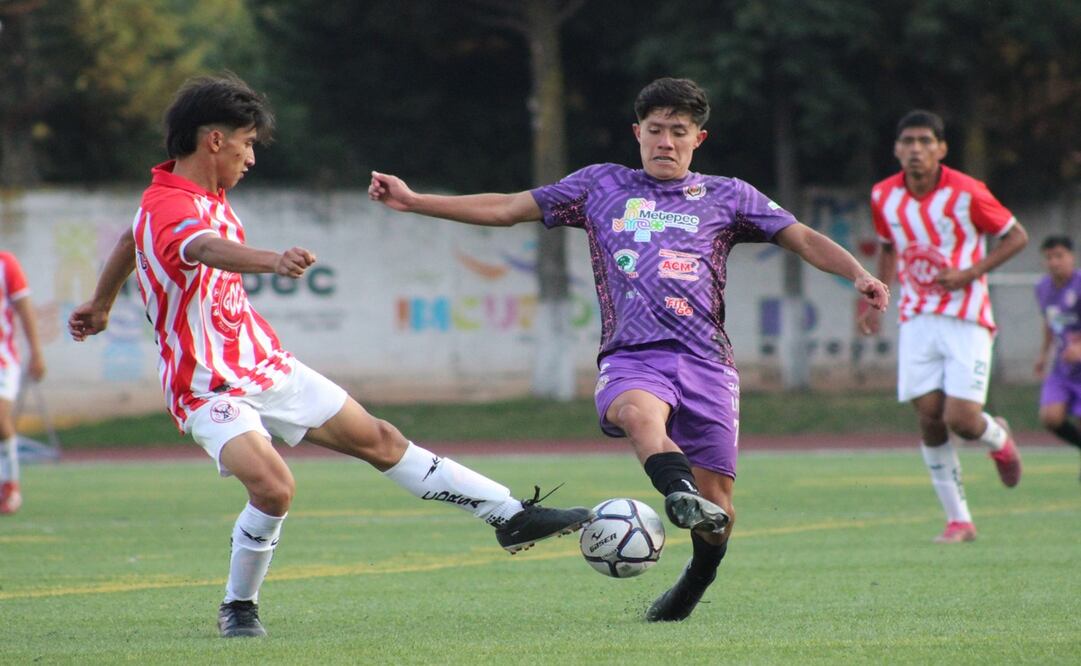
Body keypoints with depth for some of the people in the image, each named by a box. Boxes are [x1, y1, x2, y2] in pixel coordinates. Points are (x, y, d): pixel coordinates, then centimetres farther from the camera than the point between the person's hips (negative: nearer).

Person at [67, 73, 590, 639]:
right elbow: (209, 249, -48)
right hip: (210, 390, -9)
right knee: (273, 487, -29)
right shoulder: (167, 208, -23)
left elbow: (129, 242, 27)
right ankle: (238, 607, -5)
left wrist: (100, 305, 44)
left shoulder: (203, 195, 8)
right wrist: (273, 262, -68)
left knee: (378, 439, 9)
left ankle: (511, 516, 14)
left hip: (266, 365, 9)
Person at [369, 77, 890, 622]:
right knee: (639, 411, -38)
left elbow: (804, 239, 14)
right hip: (630, 357, -1)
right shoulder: (601, 185, 20)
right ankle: (682, 496, -64)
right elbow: (507, 209, 22)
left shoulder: (726, 196, 18)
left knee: (717, 505, -5)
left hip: (706, 362, 1)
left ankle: (694, 586, 23)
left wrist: (858, 275, -5)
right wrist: (413, 201, 17)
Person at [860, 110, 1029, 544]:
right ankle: (958, 519, 7)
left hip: (966, 318, -4)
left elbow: (1016, 236, -3)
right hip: (917, 320, 4)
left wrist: (971, 273, -15)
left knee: (961, 419, -13)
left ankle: (998, 438, 25)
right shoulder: (884, 197, 2)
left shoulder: (966, 194, -12)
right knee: (929, 416, -5)